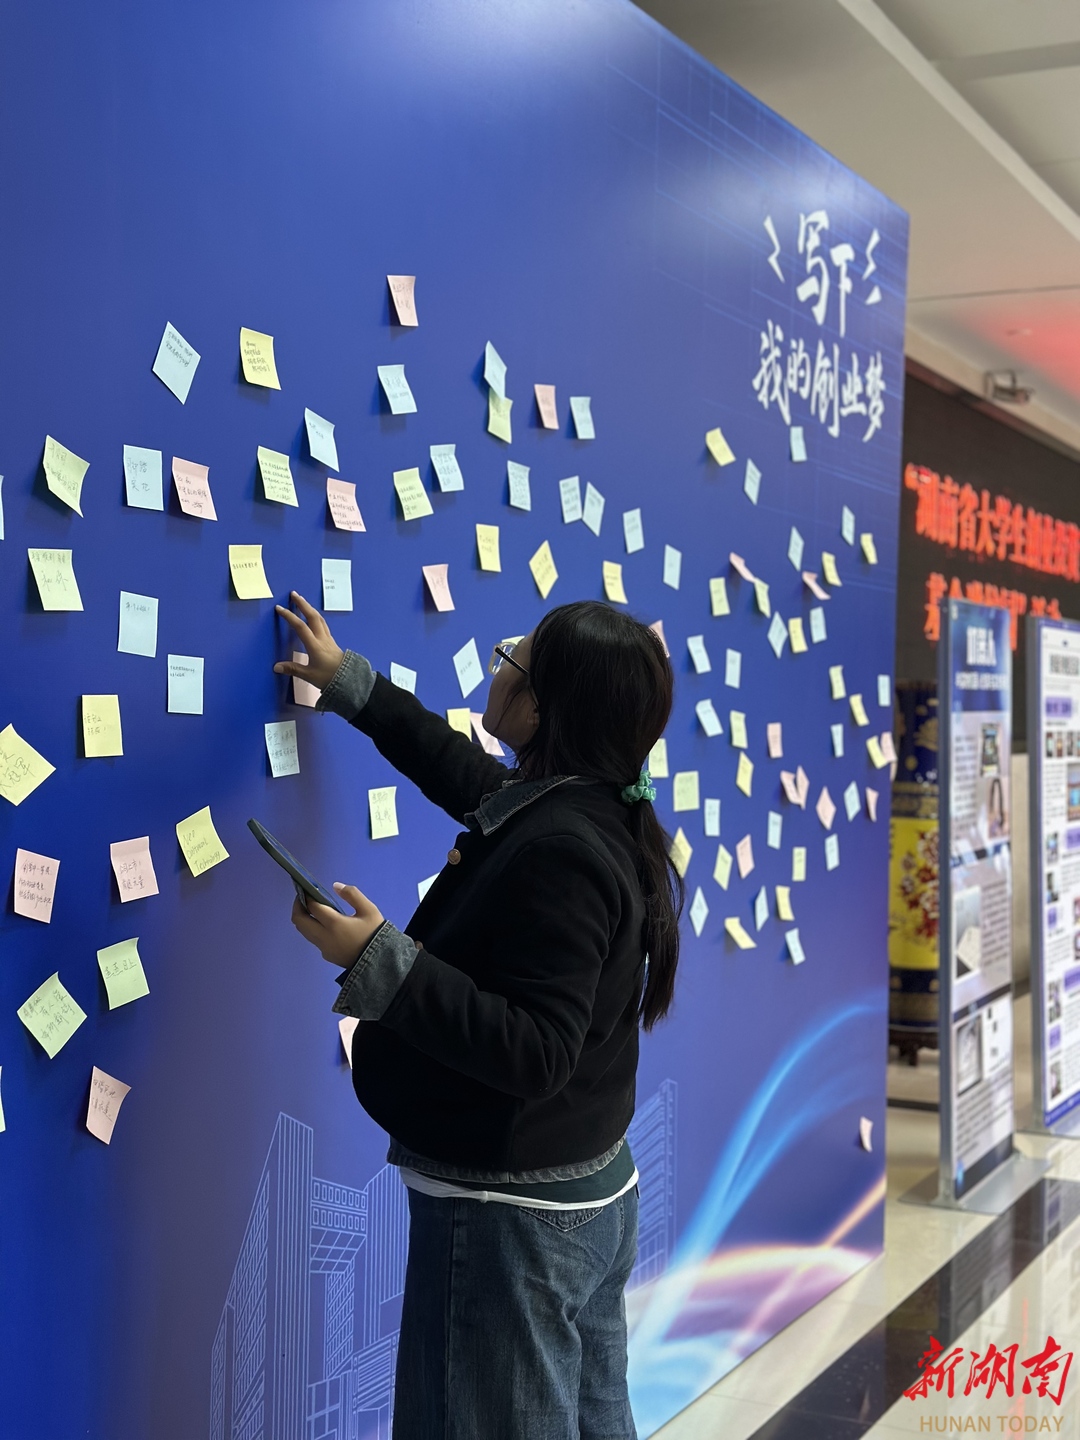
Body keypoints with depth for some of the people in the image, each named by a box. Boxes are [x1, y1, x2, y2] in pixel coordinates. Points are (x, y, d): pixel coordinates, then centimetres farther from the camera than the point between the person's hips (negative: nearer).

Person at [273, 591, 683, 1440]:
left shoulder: (559, 851, -27)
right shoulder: (596, 811, 3)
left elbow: (535, 1053, -31)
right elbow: (469, 775, 23)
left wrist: (384, 964, -32)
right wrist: (353, 686, 30)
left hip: (508, 1219, -10)